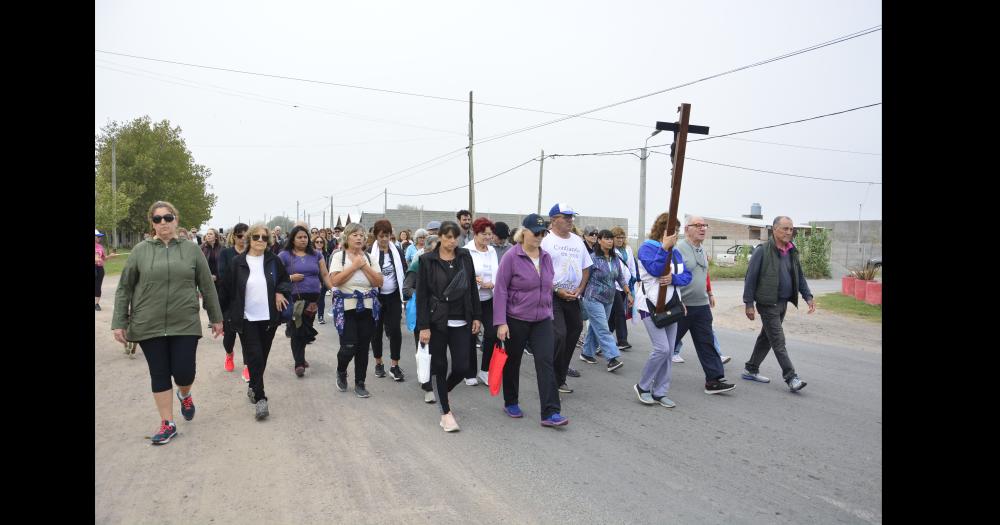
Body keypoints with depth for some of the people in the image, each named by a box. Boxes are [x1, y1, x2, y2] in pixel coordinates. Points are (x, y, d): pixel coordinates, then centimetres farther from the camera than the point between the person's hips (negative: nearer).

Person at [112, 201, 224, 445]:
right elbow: (123, 289, 5)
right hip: (149, 326, 1)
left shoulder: (191, 249, 1)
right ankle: (168, 424, 21)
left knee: (184, 372, -1)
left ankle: (185, 395, 34)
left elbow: (207, 286, 5)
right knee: (160, 375, 8)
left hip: (185, 324, -1)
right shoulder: (140, 251, 1)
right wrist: (118, 323, 1)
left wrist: (216, 318, 7)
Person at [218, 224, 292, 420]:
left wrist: (280, 292, -7)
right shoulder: (238, 263, -4)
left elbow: (285, 280, 14)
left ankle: (253, 387, 35)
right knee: (254, 357, -7)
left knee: (262, 357, 13)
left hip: (269, 317, 3)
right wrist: (224, 314, -1)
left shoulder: (274, 261, 2)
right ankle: (260, 399, -2)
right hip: (247, 318, -2)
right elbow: (227, 289, 0)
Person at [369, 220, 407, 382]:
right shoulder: (370, 253, -6)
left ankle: (395, 365, 4)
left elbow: (404, 274, 7)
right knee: (377, 330, 8)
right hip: (376, 297, -1)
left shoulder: (397, 252, 1)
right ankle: (378, 363, 23)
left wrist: (405, 295, 2)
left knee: (395, 330, -5)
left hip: (394, 297, 1)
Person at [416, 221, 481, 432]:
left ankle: (442, 393, 31)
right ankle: (445, 412, 18)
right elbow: (421, 295, -6)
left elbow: (472, 288, 9)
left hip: (461, 322, 3)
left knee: (461, 367, 0)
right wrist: (423, 326, -11)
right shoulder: (428, 260, -5)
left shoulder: (465, 257, 4)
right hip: (437, 321, -2)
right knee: (439, 365, 4)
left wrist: (476, 316, 5)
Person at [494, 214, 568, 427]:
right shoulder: (511, 257, -12)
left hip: (542, 321, 4)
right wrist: (501, 323, -17)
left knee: (546, 362, -7)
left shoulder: (546, 257, 4)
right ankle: (510, 403, 32)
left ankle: (550, 413, -6)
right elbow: (500, 291, -13)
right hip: (516, 320, -4)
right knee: (512, 363, 12)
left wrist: (549, 313, 16)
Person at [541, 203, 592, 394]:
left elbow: (586, 268, 17)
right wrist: (558, 290, -14)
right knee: (558, 335, -16)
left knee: (573, 333, 9)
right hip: (552, 297, -7)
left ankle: (559, 378, 22)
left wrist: (579, 289, 1)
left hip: (573, 298, 7)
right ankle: (553, 379, 0)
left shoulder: (577, 241, 13)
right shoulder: (546, 241, -8)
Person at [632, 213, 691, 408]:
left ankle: (659, 392, 17)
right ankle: (642, 386, 5)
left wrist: (673, 278, -16)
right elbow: (655, 270, -21)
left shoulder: (675, 251, 12)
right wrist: (664, 248, -24)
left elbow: (687, 275, 4)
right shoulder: (647, 247, -7)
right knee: (662, 348, -14)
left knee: (668, 351, 7)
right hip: (651, 305, -7)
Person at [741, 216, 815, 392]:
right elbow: (750, 278, -12)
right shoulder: (762, 251, -12)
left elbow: (799, 276, 16)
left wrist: (808, 296, 4)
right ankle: (791, 377, -1)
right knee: (778, 341, -5)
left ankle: (751, 370, 26)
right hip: (768, 304, -7)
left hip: (783, 303, 7)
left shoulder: (792, 251, 8)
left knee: (766, 337, 15)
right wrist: (749, 303, -13)